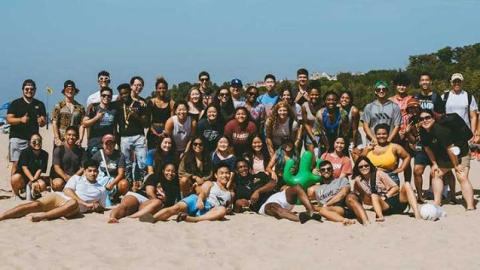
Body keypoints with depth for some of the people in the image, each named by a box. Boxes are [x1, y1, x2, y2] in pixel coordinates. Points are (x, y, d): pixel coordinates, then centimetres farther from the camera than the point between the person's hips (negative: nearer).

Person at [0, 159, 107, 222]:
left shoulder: (101, 190, 22)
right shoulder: (76, 178, 19)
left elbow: (101, 208, 24)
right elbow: (67, 190, 1)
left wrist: (96, 207, -3)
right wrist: (85, 203, -11)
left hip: (77, 207, -1)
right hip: (60, 197, 1)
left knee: (74, 203, -40)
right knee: (36, 204, -27)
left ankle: (42, 215, -49)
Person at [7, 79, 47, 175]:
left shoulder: (40, 105, 15)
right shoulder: (15, 103, 7)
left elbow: (44, 122, 13)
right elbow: (9, 119, -1)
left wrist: (42, 121, -12)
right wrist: (21, 119, -19)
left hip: (33, 138, 2)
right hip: (17, 138, -2)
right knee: (16, 164, -9)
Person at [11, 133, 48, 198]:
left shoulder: (44, 154, 0)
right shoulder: (25, 152, -8)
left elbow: (40, 170, -7)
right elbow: (24, 168, -16)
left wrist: (32, 182, -22)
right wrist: (33, 181, -28)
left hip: (36, 177, 2)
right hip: (23, 177, -2)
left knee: (42, 185, -30)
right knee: (16, 178, -37)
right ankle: (16, 195, -5)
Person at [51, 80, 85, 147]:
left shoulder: (80, 107, 10)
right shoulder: (59, 106, 6)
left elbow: (82, 125, 4)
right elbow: (54, 124, 0)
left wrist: (80, 139, -7)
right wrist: (57, 139, -10)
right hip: (61, 141, -1)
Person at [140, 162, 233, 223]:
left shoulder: (229, 194, 35)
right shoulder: (210, 184, 26)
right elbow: (203, 192, 4)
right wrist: (200, 199, -19)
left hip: (210, 211, 0)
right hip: (197, 201, 0)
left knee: (222, 210, -37)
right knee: (177, 207, -31)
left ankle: (191, 219, -54)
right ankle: (153, 218, -58)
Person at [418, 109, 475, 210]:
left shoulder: (440, 129, -33)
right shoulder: (423, 132, -9)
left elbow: (450, 149, -28)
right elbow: (427, 148, 6)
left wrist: (456, 165, -20)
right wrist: (434, 163, 6)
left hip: (460, 153, -8)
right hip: (443, 156, 9)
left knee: (462, 178, -19)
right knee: (436, 174, 5)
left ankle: (470, 207, -24)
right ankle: (437, 203, 9)